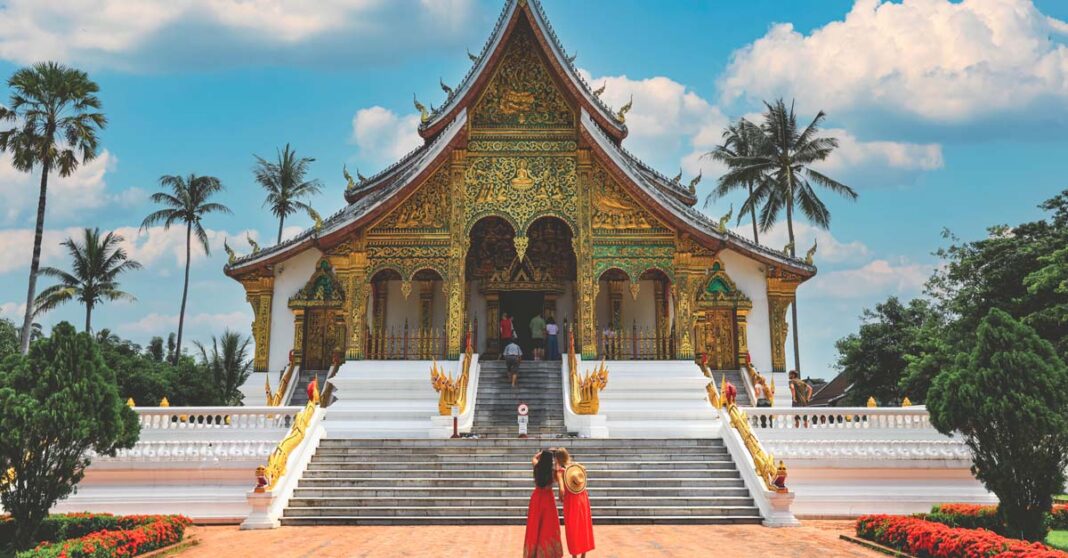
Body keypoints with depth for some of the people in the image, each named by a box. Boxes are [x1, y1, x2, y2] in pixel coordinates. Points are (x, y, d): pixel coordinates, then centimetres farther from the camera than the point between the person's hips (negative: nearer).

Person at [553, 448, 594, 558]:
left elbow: (562, 490, -27)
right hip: (583, 498, 4)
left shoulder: (560, 471, -16)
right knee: (584, 527, 16)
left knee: (573, 529, 9)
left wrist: (561, 498, -6)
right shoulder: (578, 466, -3)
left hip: (571, 501, -4)